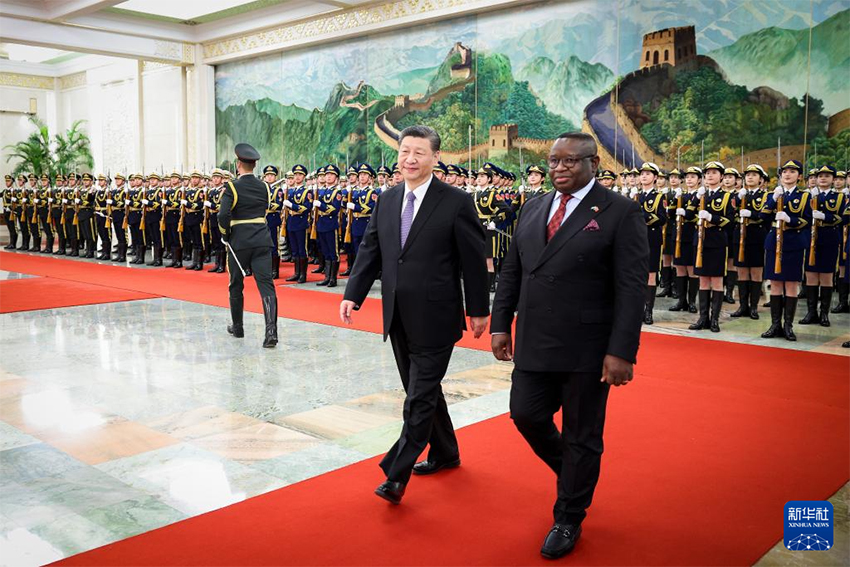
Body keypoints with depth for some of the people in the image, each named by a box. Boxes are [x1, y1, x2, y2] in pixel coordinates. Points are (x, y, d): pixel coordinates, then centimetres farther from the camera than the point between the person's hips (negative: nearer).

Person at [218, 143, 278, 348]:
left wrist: (225, 235, -2)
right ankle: (271, 331, -18)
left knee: (236, 285, 16)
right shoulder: (265, 187, 7)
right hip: (262, 240, 3)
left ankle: (237, 327, 29)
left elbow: (223, 216, -16)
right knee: (266, 285, -5)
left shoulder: (231, 187, -8)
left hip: (239, 241, -2)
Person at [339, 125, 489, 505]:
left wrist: (478, 310, -4)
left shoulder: (456, 202, -9)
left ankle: (396, 475, 3)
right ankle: (445, 453, 36)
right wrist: (353, 295, -2)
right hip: (399, 318, 6)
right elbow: (370, 252, 8)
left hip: (435, 319, -6)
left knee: (420, 398, -3)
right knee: (421, 391, 18)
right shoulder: (386, 201, 7)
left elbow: (473, 261, -6)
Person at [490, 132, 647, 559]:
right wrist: (501, 324, 7)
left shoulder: (620, 212, -8)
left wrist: (622, 351, -18)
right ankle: (575, 475, 40)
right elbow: (511, 272, 13)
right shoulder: (533, 208, 10)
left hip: (587, 349, -5)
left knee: (580, 436, 7)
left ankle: (568, 520, 28)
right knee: (526, 416, 11)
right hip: (534, 344, 5)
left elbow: (632, 287, -13)